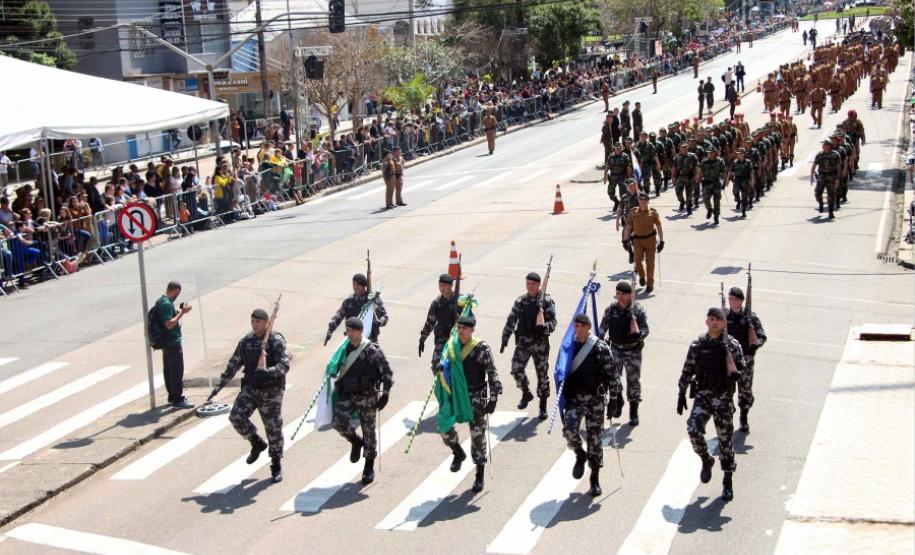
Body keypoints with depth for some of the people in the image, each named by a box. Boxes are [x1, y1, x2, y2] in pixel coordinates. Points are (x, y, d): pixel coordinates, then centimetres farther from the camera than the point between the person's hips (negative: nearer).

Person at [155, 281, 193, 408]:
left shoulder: (161, 301, 11)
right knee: (177, 371, -5)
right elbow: (169, 324, -27)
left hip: (167, 342, 10)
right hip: (173, 343, -10)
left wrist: (179, 312, 13)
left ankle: (172, 396, 27)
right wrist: (182, 313, -21)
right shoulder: (167, 304, -21)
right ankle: (178, 399, -1)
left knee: (169, 370, 17)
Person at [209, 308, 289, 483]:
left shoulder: (276, 341, -12)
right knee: (236, 417, -13)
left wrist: (267, 371, -39)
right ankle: (257, 443, 14)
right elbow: (233, 365, 11)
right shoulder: (246, 341, 4)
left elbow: (284, 365, -22)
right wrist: (219, 386, 8)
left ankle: (276, 466, 19)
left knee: (273, 428, 1)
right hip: (250, 388, 5)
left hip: (271, 391, -5)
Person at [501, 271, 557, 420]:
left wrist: (545, 327, -28)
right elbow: (511, 322, 11)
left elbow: (553, 322, -7)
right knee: (516, 368, -16)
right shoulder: (520, 301, 8)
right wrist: (504, 340, 5)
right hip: (523, 341, 2)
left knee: (542, 373, 5)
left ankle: (543, 406, 19)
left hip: (541, 342, -2)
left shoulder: (546, 301, -2)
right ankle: (526, 393, 11)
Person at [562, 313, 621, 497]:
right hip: (574, 398, 2)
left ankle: (595, 479, 20)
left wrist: (614, 399, -9)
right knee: (569, 430, -21)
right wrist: (562, 398, 20)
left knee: (594, 438, 4)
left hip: (595, 399, -2)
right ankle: (580, 455, 11)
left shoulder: (600, 348, -7)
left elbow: (612, 374, -6)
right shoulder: (569, 346, 6)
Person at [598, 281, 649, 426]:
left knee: (634, 380, 8)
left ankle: (634, 412, 24)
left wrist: (638, 335, -32)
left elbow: (645, 331, -11)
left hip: (633, 350, -1)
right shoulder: (611, 309, -4)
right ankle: (617, 402, 13)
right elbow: (602, 329, 5)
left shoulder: (639, 310, -12)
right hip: (616, 349, 1)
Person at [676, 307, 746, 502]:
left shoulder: (732, 345, -2)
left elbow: (741, 372, -2)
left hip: (724, 397, -1)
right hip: (703, 394, 1)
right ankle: (706, 461, 6)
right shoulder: (697, 345, 3)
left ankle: (728, 481, 20)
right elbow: (687, 371, 9)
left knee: (725, 438, 5)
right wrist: (681, 394, 8)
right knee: (693, 428, -21)